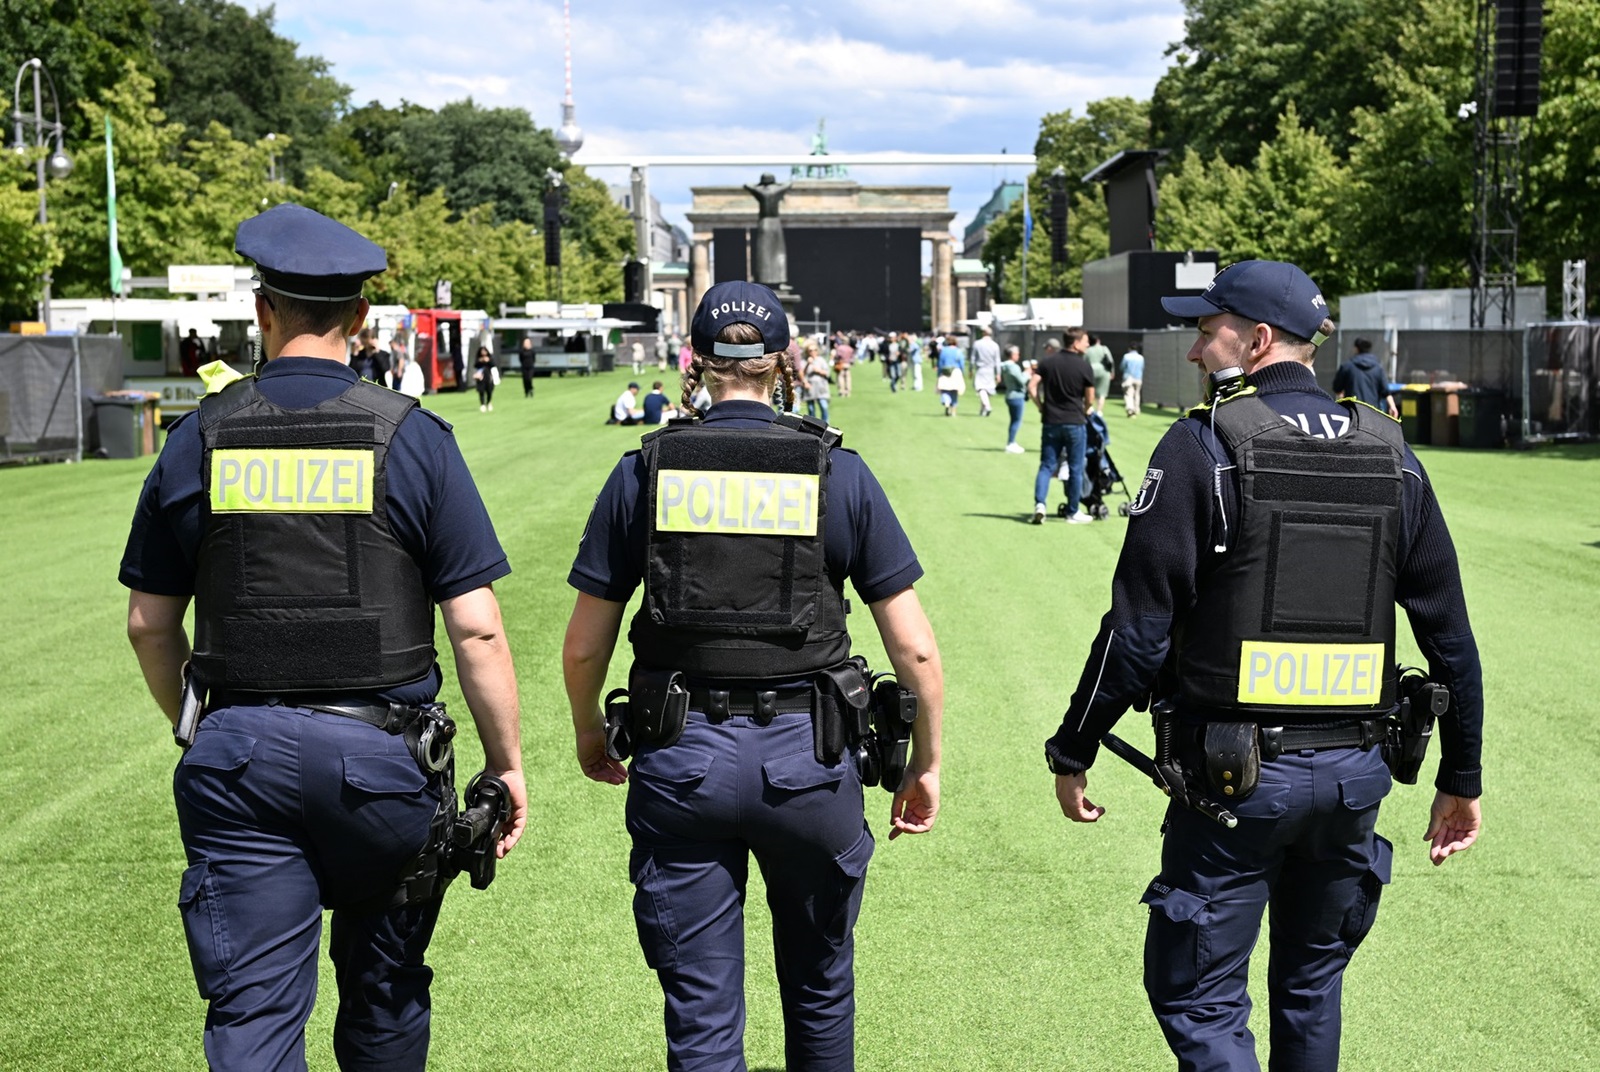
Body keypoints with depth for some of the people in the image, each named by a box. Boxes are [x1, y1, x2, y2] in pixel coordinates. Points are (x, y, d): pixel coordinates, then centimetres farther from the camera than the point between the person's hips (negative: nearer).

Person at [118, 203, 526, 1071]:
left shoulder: (200, 438, 1)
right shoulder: (412, 438, -5)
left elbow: (150, 624, 7)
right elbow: (476, 627, -8)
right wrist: (507, 765, 1)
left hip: (239, 755, 1)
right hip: (381, 754, -1)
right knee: (384, 995, 19)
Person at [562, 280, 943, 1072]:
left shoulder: (643, 472, 0)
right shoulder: (838, 473, -2)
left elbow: (583, 646, 4)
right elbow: (914, 648, -2)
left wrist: (587, 732, 23)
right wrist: (925, 765, 11)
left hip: (680, 758, 0)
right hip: (807, 756, 0)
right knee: (819, 986, 22)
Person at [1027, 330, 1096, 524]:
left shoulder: (1048, 362, 2)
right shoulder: (1083, 366, -7)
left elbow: (1032, 387, -3)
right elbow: (1090, 399, -2)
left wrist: (1041, 407, 8)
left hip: (1050, 422, 3)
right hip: (1075, 423, -3)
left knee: (1046, 466, 7)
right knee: (1075, 469, 7)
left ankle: (1039, 503, -13)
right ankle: (1073, 513, 13)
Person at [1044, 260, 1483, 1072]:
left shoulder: (1203, 446, -10)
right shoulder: (1388, 453, 5)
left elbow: (1139, 628, -12)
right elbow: (1450, 633, 7)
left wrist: (1072, 751, -1)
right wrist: (1462, 778, 16)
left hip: (1236, 771, -5)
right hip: (1354, 772, 5)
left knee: (1195, 994, 4)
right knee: (1311, 986, 21)